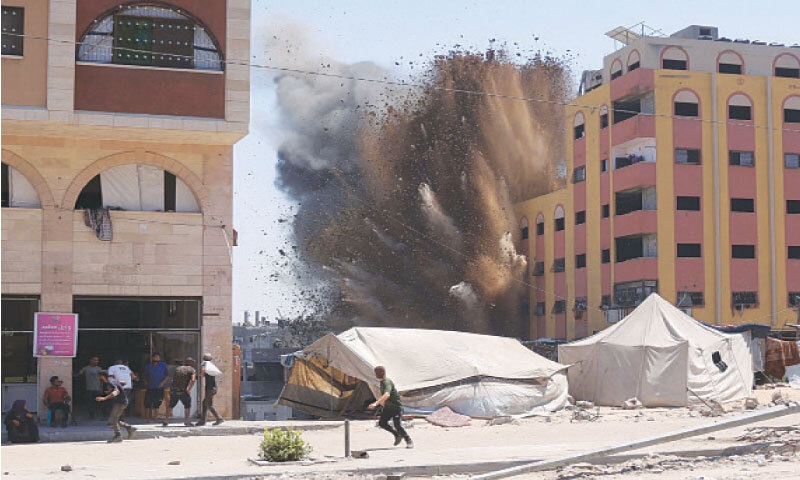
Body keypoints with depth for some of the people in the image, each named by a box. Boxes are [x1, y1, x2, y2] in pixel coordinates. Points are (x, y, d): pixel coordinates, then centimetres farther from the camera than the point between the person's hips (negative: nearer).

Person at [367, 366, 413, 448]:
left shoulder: (387, 383, -24)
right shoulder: (382, 382, 7)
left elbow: (387, 395, -42)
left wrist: (376, 403, -49)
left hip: (396, 406, -9)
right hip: (388, 407, 9)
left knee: (398, 425, -15)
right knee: (382, 423, -2)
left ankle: (409, 441, 0)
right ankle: (397, 435, 13)